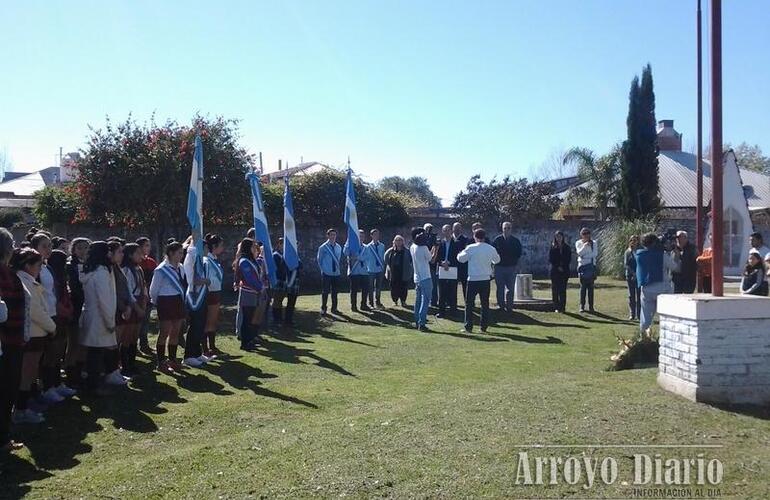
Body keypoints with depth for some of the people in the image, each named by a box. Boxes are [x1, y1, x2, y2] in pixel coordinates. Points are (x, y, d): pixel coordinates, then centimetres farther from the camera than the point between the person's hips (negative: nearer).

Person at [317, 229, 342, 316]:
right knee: (325, 292, -3)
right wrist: (323, 269, -1)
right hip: (326, 274, -4)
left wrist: (337, 267, 10)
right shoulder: (323, 247, -8)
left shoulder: (338, 247, 6)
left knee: (335, 292, 11)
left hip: (336, 273, 4)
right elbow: (319, 259, 0)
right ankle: (323, 309, 6)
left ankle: (334, 308, 20)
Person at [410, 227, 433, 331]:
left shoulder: (412, 247, 5)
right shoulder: (424, 248, -15)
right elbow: (431, 259, -3)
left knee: (418, 300, 15)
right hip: (425, 278, -7)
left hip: (417, 278, 7)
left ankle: (417, 321, 20)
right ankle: (422, 323, -10)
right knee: (425, 301, -5)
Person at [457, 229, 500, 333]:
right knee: (485, 304, 11)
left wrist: (461, 253, 14)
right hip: (486, 279, 3)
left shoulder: (471, 248, -11)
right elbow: (497, 260, 15)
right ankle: (484, 327, 12)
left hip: (473, 279, -3)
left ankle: (468, 327, 3)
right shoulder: (491, 248, 1)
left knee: (469, 304, 5)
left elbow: (461, 258, -6)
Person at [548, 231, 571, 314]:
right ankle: (557, 307, 0)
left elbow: (569, 259, 6)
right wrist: (558, 267, -8)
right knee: (555, 289, -3)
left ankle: (563, 307, 2)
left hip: (564, 271, 1)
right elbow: (550, 259, 0)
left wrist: (563, 267, -7)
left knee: (563, 289, -1)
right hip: (555, 271, -1)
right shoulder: (552, 247, 5)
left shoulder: (567, 247, 9)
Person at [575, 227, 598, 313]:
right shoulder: (578, 243, 7)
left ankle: (591, 306, 4)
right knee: (583, 287, -1)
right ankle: (582, 306, 2)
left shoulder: (593, 243, 9)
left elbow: (595, 253, -3)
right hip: (582, 266, -1)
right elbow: (580, 253, -8)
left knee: (591, 287, 1)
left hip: (591, 266, 1)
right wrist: (585, 245, -21)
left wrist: (584, 256, -8)